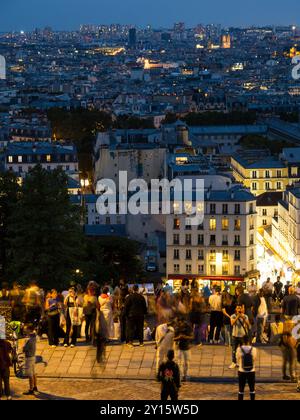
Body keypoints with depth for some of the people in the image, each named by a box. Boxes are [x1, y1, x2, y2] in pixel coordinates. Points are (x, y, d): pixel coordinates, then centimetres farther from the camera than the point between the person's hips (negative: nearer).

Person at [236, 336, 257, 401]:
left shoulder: (239, 349, -12)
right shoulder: (254, 349, -10)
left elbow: (238, 361, -2)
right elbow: (254, 360, -2)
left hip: (242, 372, -1)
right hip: (251, 372, 1)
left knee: (241, 390, 9)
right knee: (252, 389, 13)